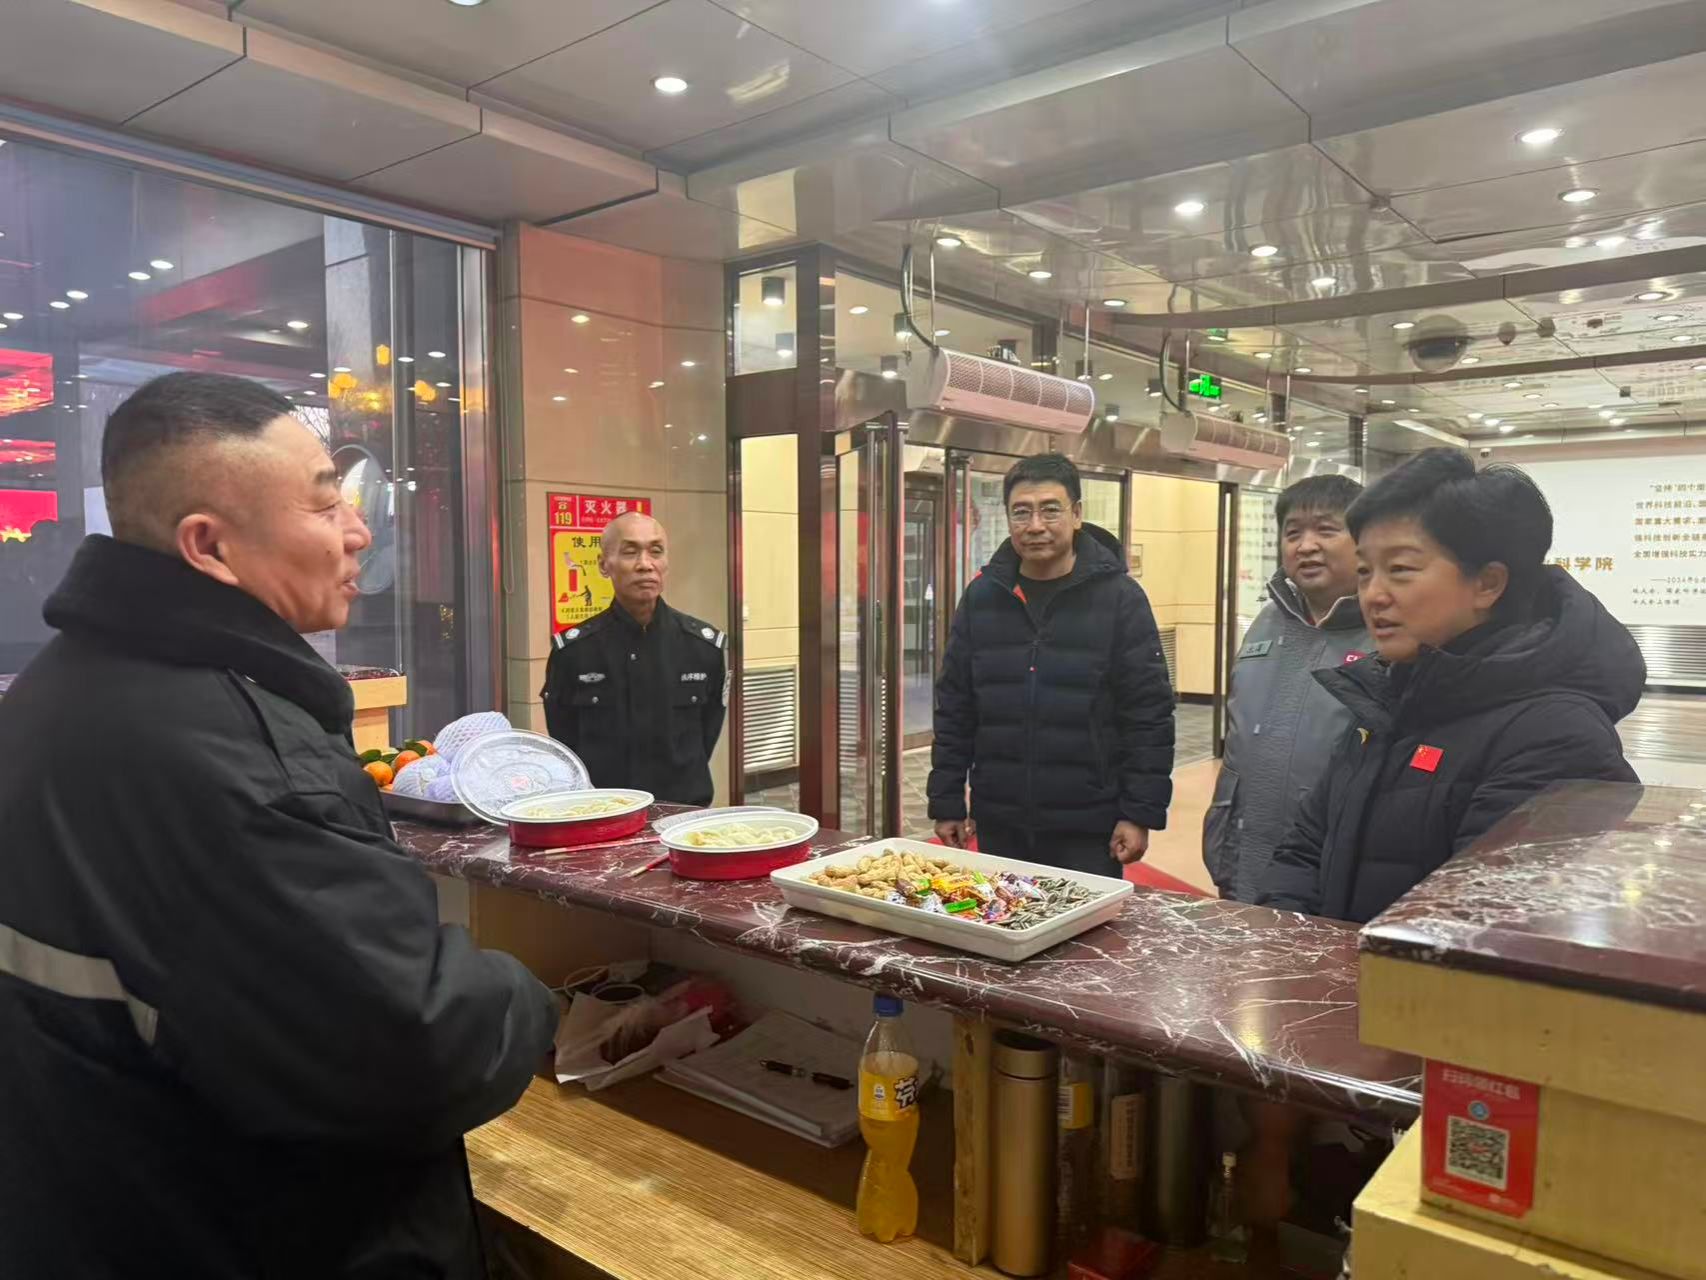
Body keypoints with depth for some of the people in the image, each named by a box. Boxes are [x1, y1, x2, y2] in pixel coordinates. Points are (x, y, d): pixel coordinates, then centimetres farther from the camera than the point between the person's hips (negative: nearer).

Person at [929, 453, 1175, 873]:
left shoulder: (1119, 597, -5)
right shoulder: (981, 597, 4)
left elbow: (1149, 715, -5)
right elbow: (953, 709, 7)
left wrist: (1141, 814, -9)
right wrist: (946, 803, 5)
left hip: (1088, 831, -3)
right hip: (998, 827, 3)